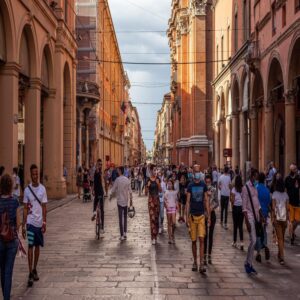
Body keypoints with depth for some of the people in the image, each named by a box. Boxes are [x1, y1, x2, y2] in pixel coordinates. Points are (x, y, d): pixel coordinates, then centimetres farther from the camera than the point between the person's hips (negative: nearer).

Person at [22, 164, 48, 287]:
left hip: (39, 222, 1)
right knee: (30, 247, -7)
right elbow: (25, 209, 1)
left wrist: (44, 223, -6)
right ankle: (30, 274, -4)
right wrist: (23, 225, -2)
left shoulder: (42, 189, -2)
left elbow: (44, 207, 0)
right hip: (30, 222, -1)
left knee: (37, 246, 12)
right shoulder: (27, 190, -2)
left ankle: (35, 270, 27)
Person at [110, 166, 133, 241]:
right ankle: (125, 233, 13)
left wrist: (110, 197, 13)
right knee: (125, 217, 16)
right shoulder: (127, 180, 1)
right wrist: (131, 200, 11)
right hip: (126, 201, 3)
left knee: (120, 218, 0)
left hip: (119, 201, -3)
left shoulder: (117, 180, -11)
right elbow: (130, 191, 2)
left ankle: (122, 235, 0)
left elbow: (113, 190, -5)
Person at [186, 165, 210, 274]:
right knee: (193, 240, 6)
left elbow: (206, 201, 7)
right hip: (192, 215, 0)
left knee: (201, 239, -10)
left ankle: (202, 264, -12)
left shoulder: (203, 185, 4)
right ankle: (195, 262, 20)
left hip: (201, 215, 0)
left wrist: (209, 216, 3)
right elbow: (188, 202, 1)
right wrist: (187, 217, -5)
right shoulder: (190, 186, 1)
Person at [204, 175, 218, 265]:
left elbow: (217, 202, 4)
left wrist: (212, 207, -13)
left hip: (211, 213, 2)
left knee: (210, 235, 7)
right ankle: (205, 256, 4)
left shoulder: (214, 190, 3)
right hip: (203, 213, -2)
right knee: (204, 235, -1)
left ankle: (209, 255, 15)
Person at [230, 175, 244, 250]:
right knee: (240, 226, 6)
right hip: (242, 207, 2)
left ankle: (234, 242, 18)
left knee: (235, 226, 9)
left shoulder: (234, 189, -10)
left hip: (235, 207, -2)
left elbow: (232, 200, -9)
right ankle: (241, 242, -6)